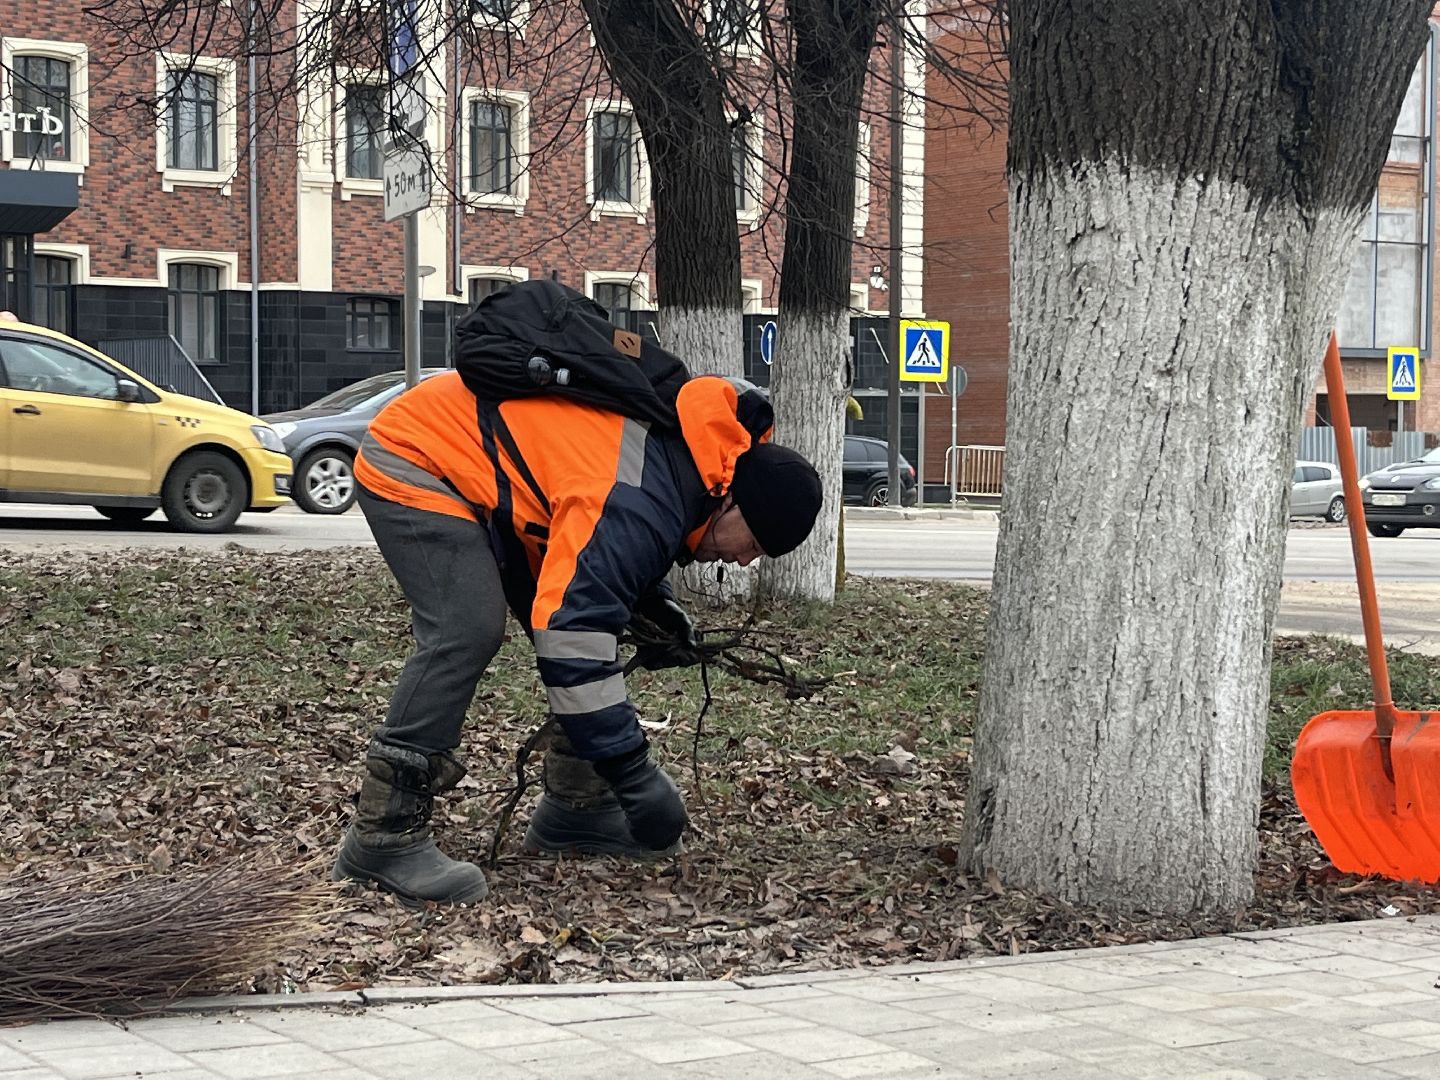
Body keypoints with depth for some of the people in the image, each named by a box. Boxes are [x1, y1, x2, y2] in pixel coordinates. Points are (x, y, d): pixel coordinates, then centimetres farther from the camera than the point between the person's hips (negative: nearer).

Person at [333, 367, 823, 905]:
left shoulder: (694, 448, -2)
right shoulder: (644, 503, -33)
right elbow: (574, 644, -38)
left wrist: (654, 601, 4)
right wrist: (633, 774, -34)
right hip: (414, 462, -10)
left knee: (576, 619, 6)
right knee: (468, 631, -26)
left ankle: (575, 804, 16)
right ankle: (383, 836, -22)